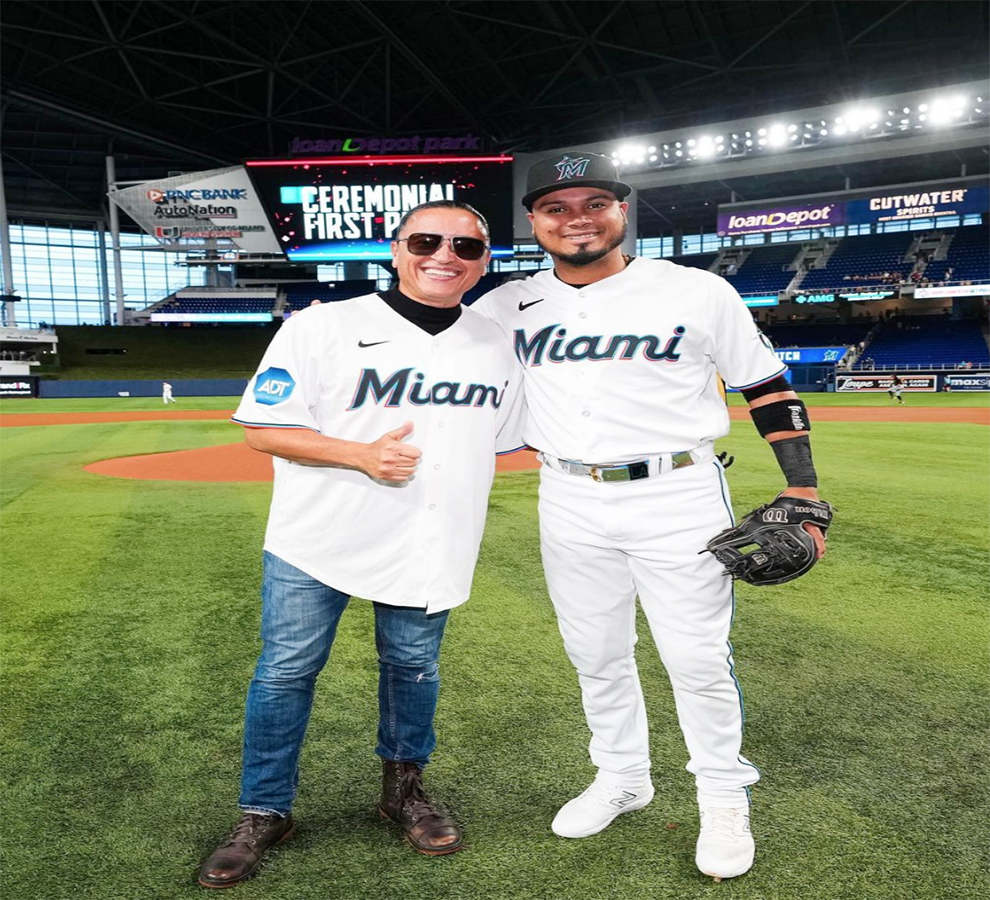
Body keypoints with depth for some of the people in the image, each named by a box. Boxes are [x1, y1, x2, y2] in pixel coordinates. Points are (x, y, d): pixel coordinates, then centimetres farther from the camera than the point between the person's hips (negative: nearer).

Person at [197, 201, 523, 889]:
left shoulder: (497, 348, 6)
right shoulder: (325, 326, -8)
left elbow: (499, 444, 15)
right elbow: (262, 427, -9)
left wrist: (457, 506, 6)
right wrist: (362, 456, -20)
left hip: (428, 550, 3)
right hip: (316, 545, -2)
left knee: (413, 667, 14)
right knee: (287, 672, 6)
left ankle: (404, 787, 39)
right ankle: (265, 814, 28)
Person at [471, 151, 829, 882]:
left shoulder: (699, 292, -4)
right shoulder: (509, 307, 3)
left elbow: (768, 387, 0)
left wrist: (803, 493, -5)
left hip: (678, 498, -3)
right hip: (569, 505, 3)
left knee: (698, 658, 5)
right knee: (595, 655, 15)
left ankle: (725, 799, 30)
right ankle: (622, 778, 38)